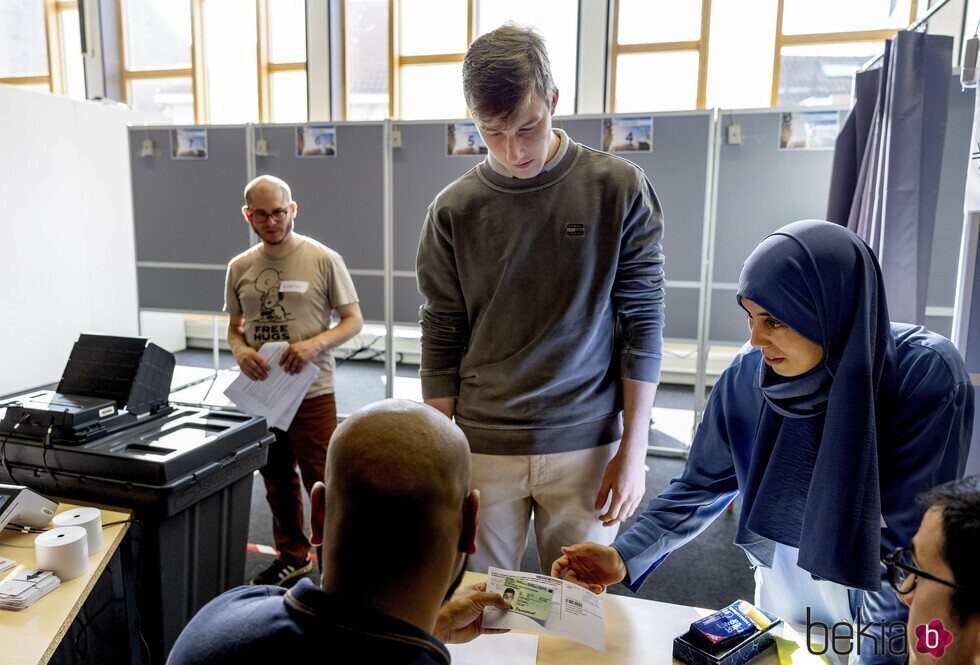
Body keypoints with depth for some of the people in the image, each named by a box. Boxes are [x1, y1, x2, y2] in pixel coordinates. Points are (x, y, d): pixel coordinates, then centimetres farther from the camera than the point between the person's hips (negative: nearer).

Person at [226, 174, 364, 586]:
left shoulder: (323, 259, -7)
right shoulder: (240, 268, 6)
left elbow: (353, 320, -5)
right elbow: (234, 327, 16)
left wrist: (314, 344, -21)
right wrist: (241, 352, -7)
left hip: (312, 392, -5)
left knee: (322, 484, -1)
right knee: (277, 483, 18)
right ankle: (292, 556, 37)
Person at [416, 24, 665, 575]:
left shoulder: (620, 190, -4)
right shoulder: (454, 211, -1)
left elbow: (643, 323, -3)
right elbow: (441, 341, 2)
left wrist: (634, 448, -4)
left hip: (586, 447, 0)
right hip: (482, 448, 1)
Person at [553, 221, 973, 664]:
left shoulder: (928, 378, -27)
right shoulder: (749, 373, -18)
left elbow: (911, 535, -21)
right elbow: (702, 485, -9)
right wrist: (625, 556, -20)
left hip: (891, 602, -2)